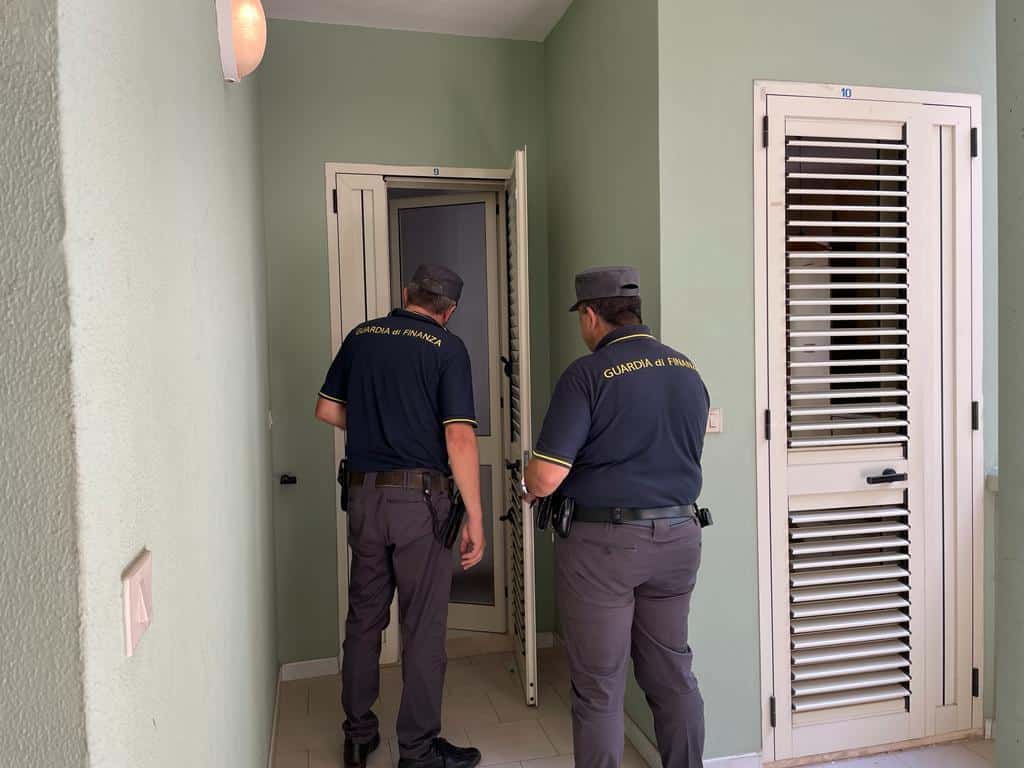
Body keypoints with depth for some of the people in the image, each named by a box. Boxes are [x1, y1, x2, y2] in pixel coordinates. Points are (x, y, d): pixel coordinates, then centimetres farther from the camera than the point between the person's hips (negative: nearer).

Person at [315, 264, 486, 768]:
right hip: (419, 496, -5)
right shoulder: (446, 348, -9)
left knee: (363, 617, 17)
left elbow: (327, 410, 12)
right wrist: (475, 518, -13)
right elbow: (459, 438, -16)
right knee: (423, 627, 7)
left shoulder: (361, 336, 6)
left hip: (362, 493, 5)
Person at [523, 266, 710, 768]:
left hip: (604, 542, -6)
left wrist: (530, 489, 3)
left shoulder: (587, 375, -15)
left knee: (599, 685, 8)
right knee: (673, 674, 20)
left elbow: (546, 477, -19)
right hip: (679, 536, 6)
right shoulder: (688, 371, 5)